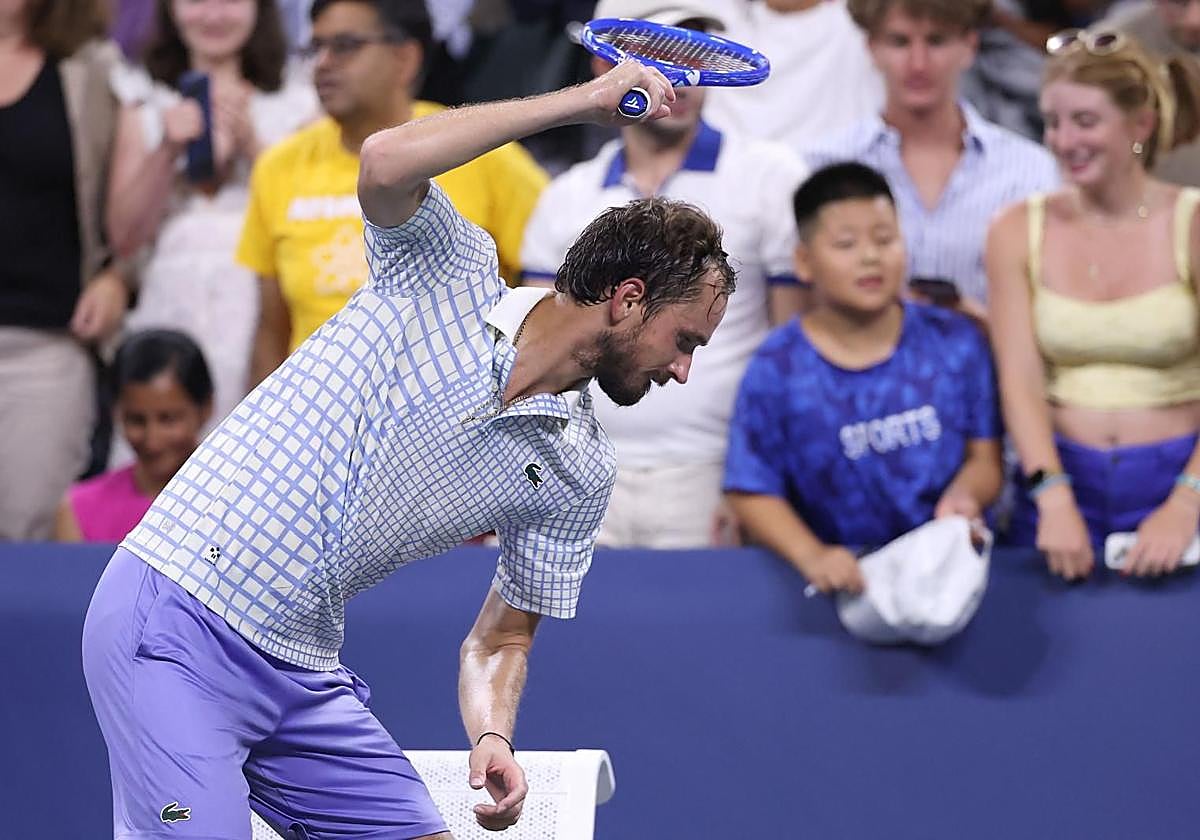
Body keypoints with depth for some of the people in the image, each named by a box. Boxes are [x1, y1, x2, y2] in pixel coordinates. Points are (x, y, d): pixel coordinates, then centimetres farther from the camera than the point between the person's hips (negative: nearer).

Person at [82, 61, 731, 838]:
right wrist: (585, 101, -22)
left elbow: (499, 638, 14)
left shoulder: (579, 476, 8)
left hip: (304, 670, 7)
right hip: (178, 624, -7)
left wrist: (491, 736, -9)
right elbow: (386, 165, -27)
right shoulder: (454, 274, -6)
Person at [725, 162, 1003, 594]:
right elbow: (753, 493, 1)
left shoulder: (955, 343, 7)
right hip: (849, 580, -2)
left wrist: (963, 495, -11)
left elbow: (985, 454, 11)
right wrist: (811, 556, -15)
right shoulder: (777, 371, 0)